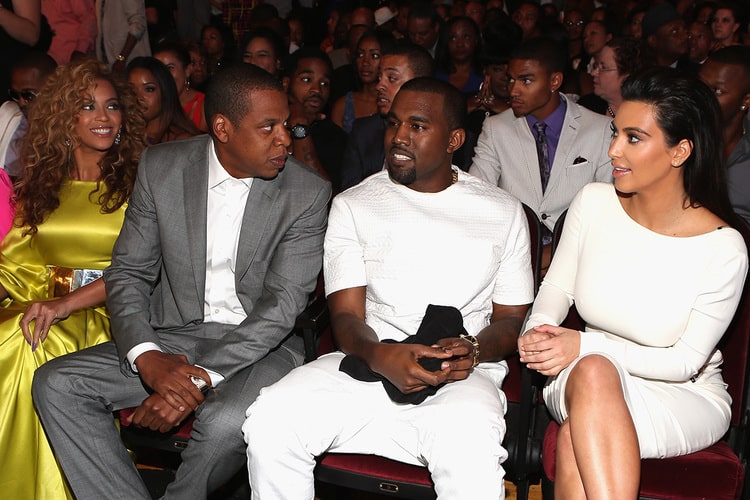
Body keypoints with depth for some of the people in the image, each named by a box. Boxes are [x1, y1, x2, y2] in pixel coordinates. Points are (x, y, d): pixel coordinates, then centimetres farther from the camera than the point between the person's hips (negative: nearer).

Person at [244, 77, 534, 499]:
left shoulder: (503, 211, 12)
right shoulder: (353, 206, 11)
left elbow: (512, 320, 12)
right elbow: (347, 315, 3)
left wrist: (474, 349, -12)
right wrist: (380, 356, -21)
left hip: (464, 374, -1)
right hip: (368, 362, 2)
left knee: (471, 456, -37)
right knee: (269, 423, -24)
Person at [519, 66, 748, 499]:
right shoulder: (593, 203, -8)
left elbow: (687, 361, -14)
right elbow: (557, 289, 5)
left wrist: (587, 345, -26)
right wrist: (539, 330, -19)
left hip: (688, 396, -3)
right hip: (592, 381, 3)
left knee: (575, 440, -34)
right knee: (593, 370, -36)